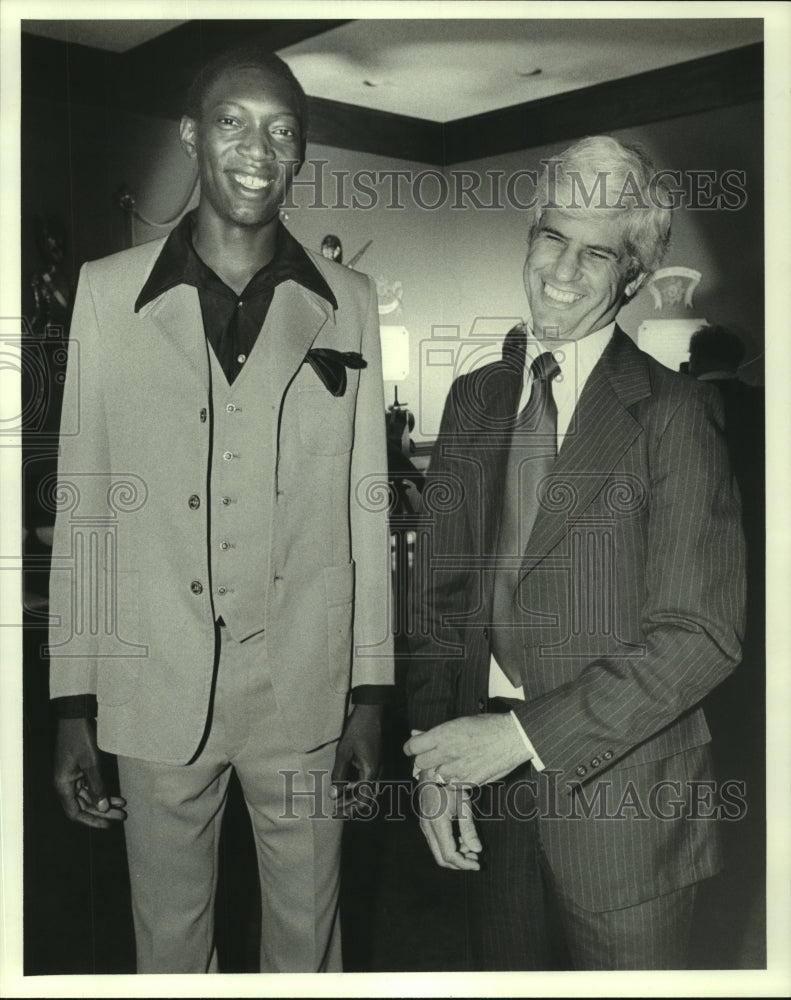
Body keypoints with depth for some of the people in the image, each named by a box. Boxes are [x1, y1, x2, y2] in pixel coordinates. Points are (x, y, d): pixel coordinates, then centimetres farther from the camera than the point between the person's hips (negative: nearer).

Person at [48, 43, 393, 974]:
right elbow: (81, 501, 0)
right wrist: (73, 704, 0)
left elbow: (365, 506, 3)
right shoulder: (107, 292, -3)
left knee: (307, 933, 17)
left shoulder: (348, 304, 0)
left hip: (305, 690, 1)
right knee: (169, 938, 18)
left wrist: (370, 692, 4)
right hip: (155, 689, 0)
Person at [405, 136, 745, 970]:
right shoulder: (474, 399, 5)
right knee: (500, 965, 20)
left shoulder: (672, 413, -11)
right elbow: (445, 589, 6)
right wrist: (435, 749, -3)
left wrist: (526, 735, -18)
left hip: (617, 790, -4)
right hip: (484, 781, 5)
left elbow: (700, 633, -16)